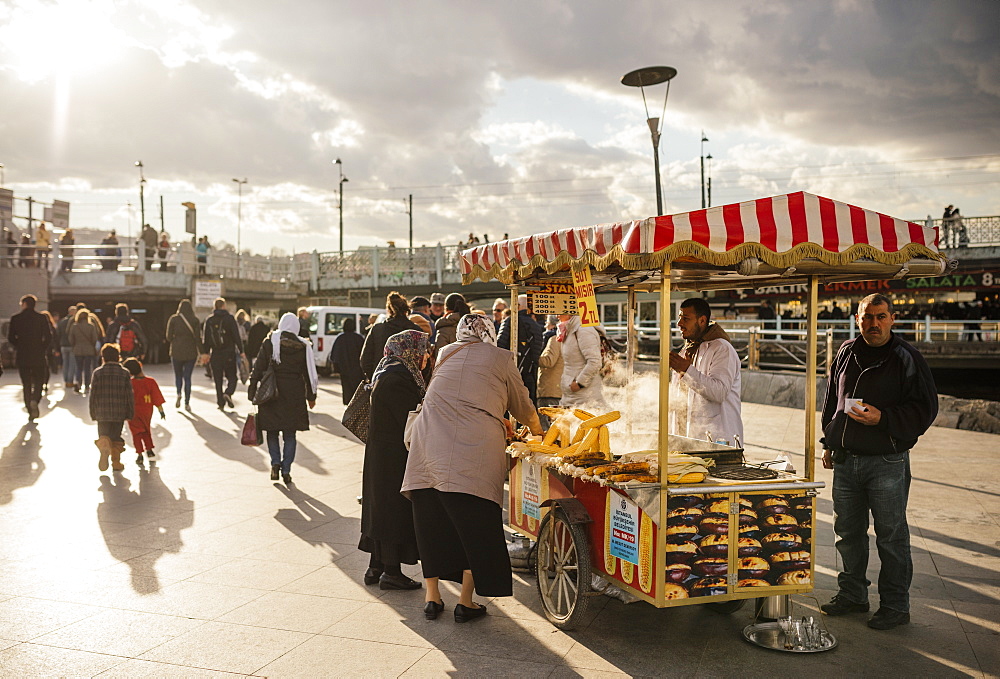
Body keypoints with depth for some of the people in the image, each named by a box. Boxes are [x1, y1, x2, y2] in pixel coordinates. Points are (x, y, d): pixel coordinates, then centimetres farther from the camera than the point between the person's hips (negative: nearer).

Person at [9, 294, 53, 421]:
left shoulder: (15, 318, 0)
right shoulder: (41, 318, -1)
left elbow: (10, 337, -2)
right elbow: (48, 337, -6)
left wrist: (18, 347, 12)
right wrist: (43, 349, 5)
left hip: (22, 356, 0)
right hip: (39, 356, 0)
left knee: (26, 384, 8)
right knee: (38, 381, 9)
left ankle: (30, 410, 6)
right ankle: (35, 400, -18)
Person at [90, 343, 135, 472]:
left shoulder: (97, 373, 2)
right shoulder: (124, 373, 1)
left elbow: (93, 395, 3)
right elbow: (129, 395, -1)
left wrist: (93, 413, 11)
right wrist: (130, 413, 7)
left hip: (102, 412, 0)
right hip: (119, 413, 1)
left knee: (103, 435, 4)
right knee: (116, 437, 13)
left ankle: (104, 447, -30)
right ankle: (116, 462, 12)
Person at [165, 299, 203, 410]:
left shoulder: (173, 319, -2)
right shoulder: (194, 320, -4)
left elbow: (169, 336, -3)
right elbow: (197, 337, -8)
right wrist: (202, 352, -5)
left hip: (176, 351, 0)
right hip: (191, 352, 0)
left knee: (178, 375, 17)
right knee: (187, 377, 6)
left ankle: (179, 394, -8)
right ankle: (187, 403, 2)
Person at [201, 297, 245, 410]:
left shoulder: (209, 320, 6)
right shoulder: (229, 318, -4)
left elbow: (205, 338, 6)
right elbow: (236, 336, -7)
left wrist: (205, 352, 11)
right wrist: (241, 351, -3)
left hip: (215, 354, 3)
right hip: (229, 353, -3)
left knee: (218, 379, 8)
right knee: (231, 377, 7)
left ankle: (221, 402, 7)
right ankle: (228, 393, -18)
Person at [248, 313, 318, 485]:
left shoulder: (269, 343, -4)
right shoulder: (303, 347, -1)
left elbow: (258, 368, -4)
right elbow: (309, 373, 4)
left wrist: (252, 391, 2)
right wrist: (311, 396, 13)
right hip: (294, 395, 1)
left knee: (272, 430, 14)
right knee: (290, 434, 8)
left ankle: (275, 463, 2)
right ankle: (286, 470, 6)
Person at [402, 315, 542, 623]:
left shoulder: (445, 354, 21)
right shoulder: (500, 358, 9)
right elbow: (522, 406, 18)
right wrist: (537, 431, 39)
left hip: (428, 444, 4)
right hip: (473, 450, -4)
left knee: (431, 520, 14)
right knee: (475, 522, 7)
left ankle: (432, 596, 22)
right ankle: (466, 602, 12)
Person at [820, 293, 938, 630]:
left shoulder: (907, 358, -6)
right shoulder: (846, 353, 10)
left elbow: (925, 409, -8)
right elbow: (831, 401, 19)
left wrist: (882, 418, -21)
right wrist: (829, 443, 16)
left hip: (887, 464, -5)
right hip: (845, 461, 5)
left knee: (891, 536, 3)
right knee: (848, 532, 14)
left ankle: (895, 605, 17)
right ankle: (852, 594, 29)